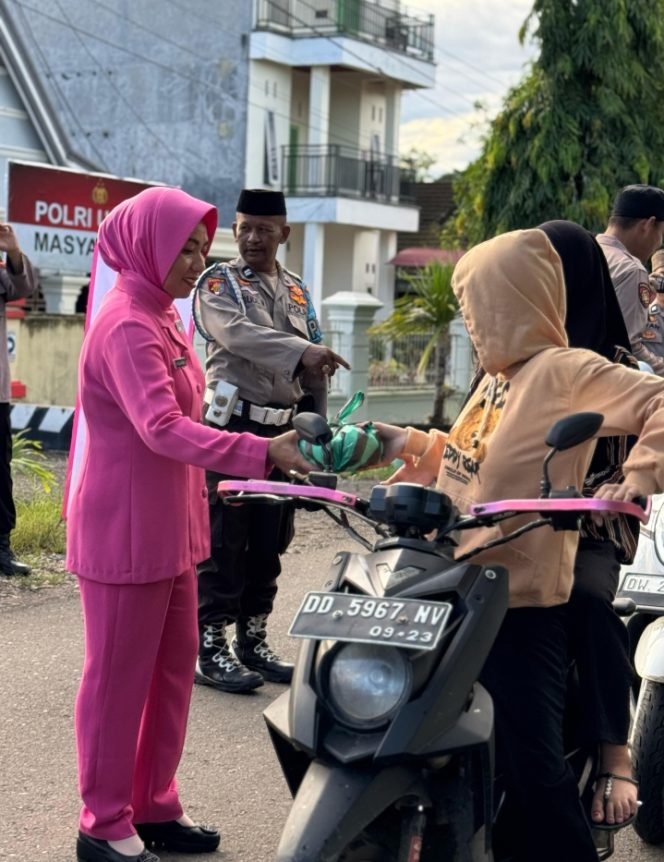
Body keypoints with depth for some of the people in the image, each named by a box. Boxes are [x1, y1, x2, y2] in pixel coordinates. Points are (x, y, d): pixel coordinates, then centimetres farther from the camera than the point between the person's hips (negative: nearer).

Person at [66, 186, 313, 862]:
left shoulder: (161, 319, 13)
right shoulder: (127, 327, -19)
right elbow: (162, 428, -31)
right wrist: (263, 453, -38)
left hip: (167, 528, 10)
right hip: (125, 531, -10)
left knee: (172, 670, 15)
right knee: (119, 677, 0)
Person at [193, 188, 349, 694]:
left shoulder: (298, 291, 16)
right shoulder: (218, 283, -2)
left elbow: (316, 369, 19)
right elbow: (240, 333, -23)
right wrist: (302, 351, -37)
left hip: (284, 431, 6)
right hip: (234, 426, -6)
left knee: (270, 542, 10)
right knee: (224, 539, -6)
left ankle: (253, 640, 19)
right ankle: (211, 647, -2)